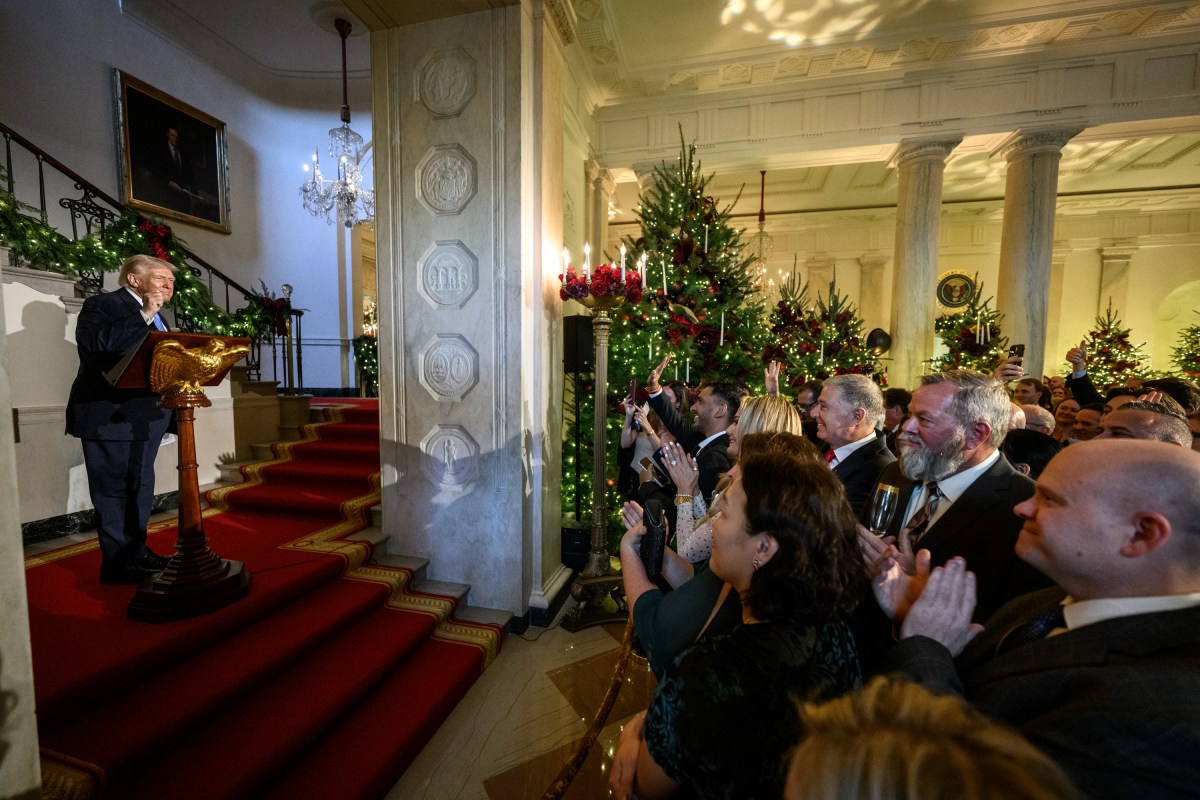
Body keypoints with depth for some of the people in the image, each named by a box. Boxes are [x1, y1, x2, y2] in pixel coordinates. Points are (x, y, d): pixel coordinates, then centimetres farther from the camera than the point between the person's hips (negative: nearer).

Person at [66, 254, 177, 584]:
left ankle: (135, 552, 25)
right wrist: (144, 317, -23)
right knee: (114, 489, -2)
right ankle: (119, 564, 6)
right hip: (111, 416, -8)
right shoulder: (102, 304, -6)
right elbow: (94, 342, -25)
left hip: (145, 417, 9)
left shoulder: (154, 318, 18)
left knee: (139, 487, 14)